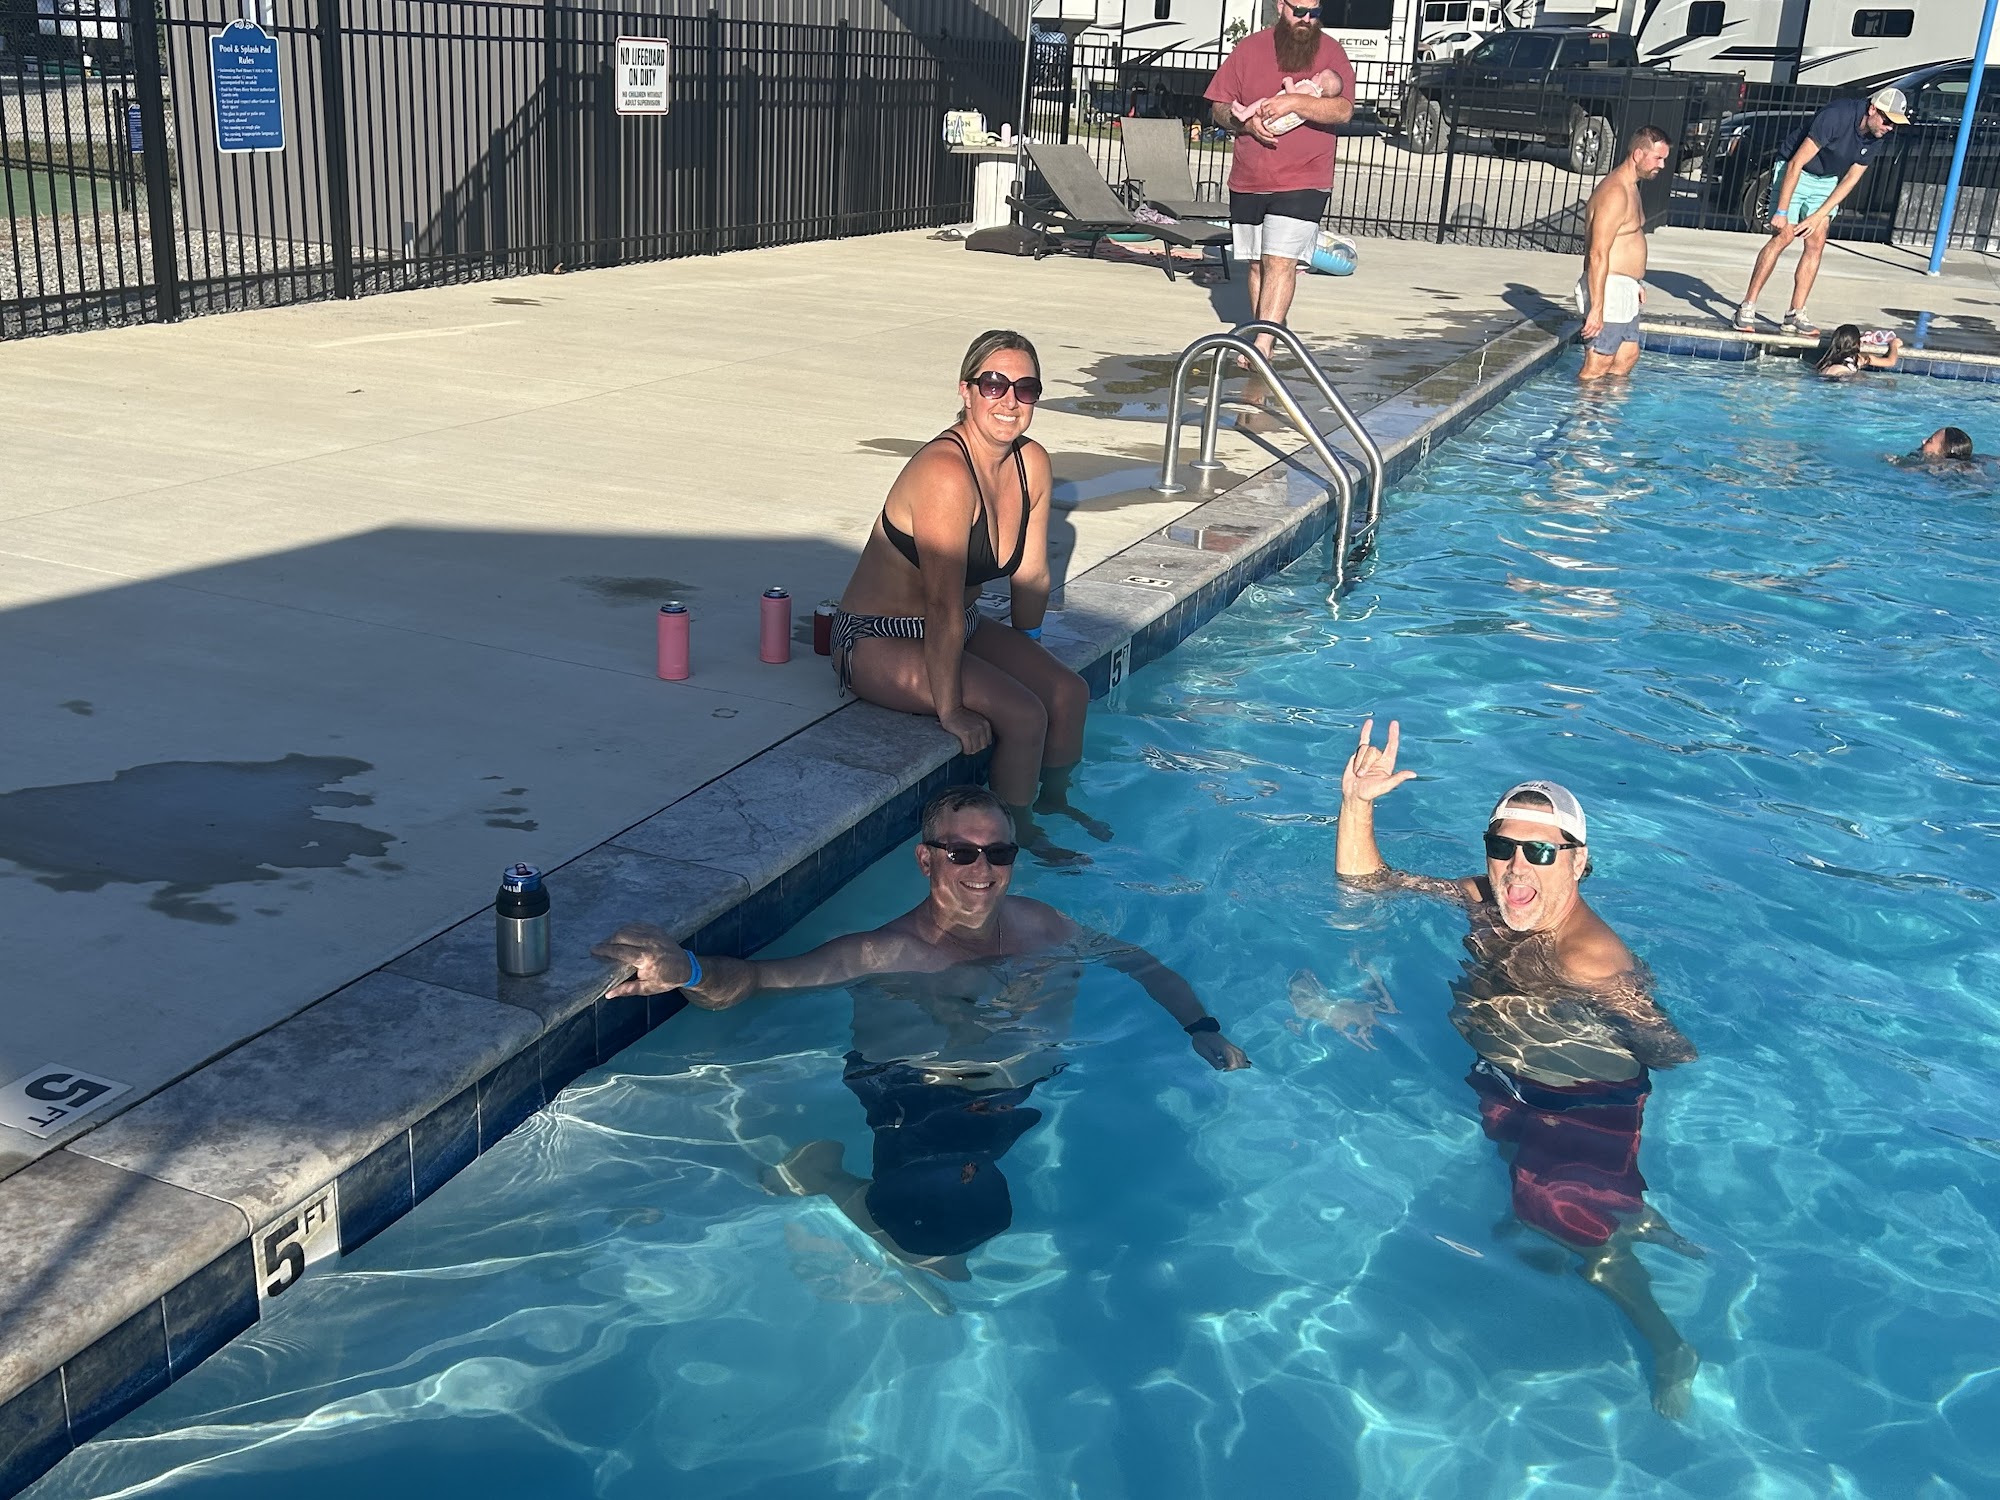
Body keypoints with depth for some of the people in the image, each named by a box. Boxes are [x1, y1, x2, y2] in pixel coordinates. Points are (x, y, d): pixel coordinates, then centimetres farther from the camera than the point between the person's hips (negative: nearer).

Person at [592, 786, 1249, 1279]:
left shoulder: (1035, 924, 8)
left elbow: (1136, 961, 24)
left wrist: (1201, 1029, 10)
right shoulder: (885, 954, -9)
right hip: (928, 1107, -8)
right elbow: (758, 977, -21)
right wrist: (685, 971, -43)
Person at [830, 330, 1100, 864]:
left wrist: (1025, 656, 14)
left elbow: (1031, 575, 7)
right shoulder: (946, 474, -30)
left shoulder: (1033, 463, -4)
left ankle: (1053, 800, 25)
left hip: (959, 629, 8)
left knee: (1069, 691, -2)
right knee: (1022, 714, -19)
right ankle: (1019, 834, 5)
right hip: (878, 642, -8)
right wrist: (949, 709, -26)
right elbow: (944, 605, -29)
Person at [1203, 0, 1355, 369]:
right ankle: (1265, 335, 21)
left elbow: (1343, 111, -12)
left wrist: (1295, 102, -23)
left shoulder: (1330, 52, 0)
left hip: (1302, 180, -4)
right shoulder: (1249, 48, 6)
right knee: (1257, 263, 10)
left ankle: (1261, 347, -19)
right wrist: (1245, 122, -12)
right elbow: (1219, 108, 8)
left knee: (1281, 261, -14)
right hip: (1247, 180, 4)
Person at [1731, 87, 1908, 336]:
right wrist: (1781, 211, -26)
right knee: (1782, 237, -16)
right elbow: (1797, 163, -27)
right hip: (1794, 173, -6)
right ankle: (1747, 306, -11)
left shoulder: (1874, 137, -8)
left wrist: (1817, 217, -13)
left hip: (1827, 181, 6)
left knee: (1816, 244, -5)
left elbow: (1850, 180, -4)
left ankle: (1795, 315, -3)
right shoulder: (1836, 117, -28)